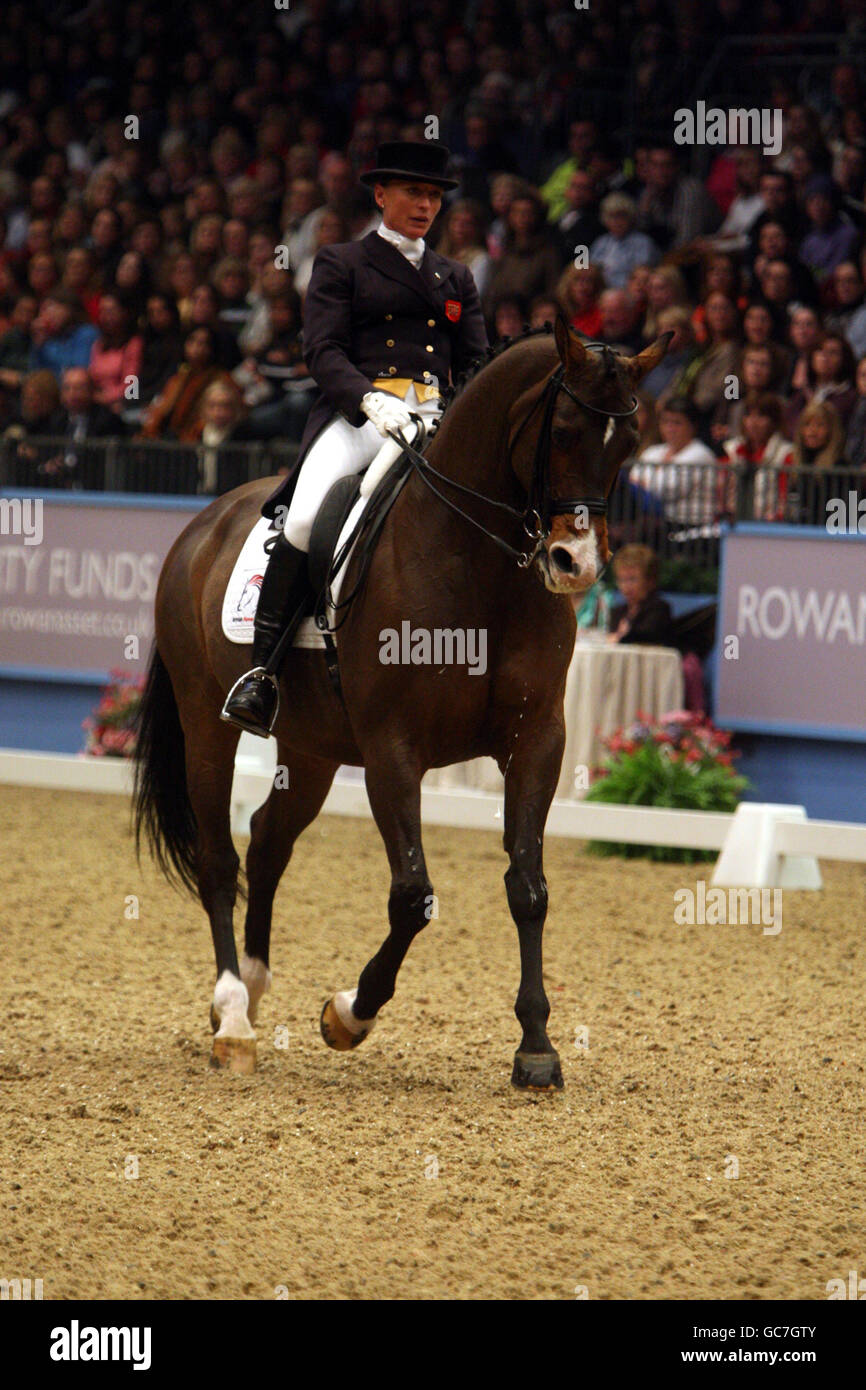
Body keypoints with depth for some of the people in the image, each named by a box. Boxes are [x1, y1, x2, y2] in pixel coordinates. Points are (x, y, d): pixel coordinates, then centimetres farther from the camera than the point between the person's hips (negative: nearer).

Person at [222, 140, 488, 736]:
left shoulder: (456, 278, 25)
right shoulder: (341, 265, 12)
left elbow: (477, 363, 19)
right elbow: (323, 350, -1)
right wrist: (369, 399, -20)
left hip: (436, 419, 4)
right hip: (357, 415, -4)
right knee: (304, 519, -29)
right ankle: (262, 669, -24)